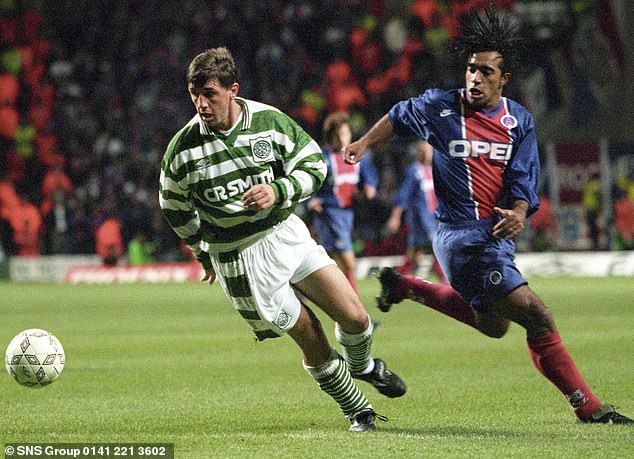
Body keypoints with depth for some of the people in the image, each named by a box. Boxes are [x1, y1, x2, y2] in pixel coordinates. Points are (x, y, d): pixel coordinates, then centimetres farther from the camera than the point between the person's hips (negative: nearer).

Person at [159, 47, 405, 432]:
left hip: (287, 231, 3)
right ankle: (357, 409, 20)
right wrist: (202, 252, 13)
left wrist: (277, 191, -19)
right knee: (313, 343, -3)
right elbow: (175, 207, 6)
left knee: (355, 318, -2)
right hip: (238, 255, -2)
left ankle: (362, 366, 34)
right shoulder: (182, 148, -11)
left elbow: (314, 165, 0)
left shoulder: (270, 121, -8)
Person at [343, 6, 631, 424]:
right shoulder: (439, 107, -5)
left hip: (499, 234, 7)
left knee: (491, 323, 26)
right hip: (463, 235, -7)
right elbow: (398, 117, 16)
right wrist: (364, 143, 12)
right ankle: (588, 408, -10)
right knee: (537, 318, -15)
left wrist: (519, 211, -21)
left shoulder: (519, 121, 5)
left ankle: (403, 287, 38)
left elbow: (523, 177, -3)